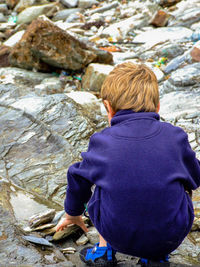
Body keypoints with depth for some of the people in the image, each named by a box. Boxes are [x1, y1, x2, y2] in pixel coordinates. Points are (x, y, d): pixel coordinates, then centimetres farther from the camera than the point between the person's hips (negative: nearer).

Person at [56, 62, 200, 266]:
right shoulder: (175, 136, -3)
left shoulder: (102, 141, -3)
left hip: (118, 236, 1)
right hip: (172, 237, 0)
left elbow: (78, 177, 14)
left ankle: (104, 250, 23)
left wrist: (73, 214, 35)